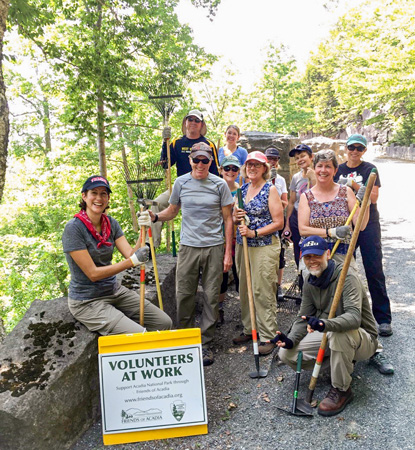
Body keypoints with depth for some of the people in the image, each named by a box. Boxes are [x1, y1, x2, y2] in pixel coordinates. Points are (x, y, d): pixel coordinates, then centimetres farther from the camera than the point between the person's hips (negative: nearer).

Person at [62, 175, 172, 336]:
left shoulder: (111, 223, 2)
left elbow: (131, 255, -8)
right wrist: (132, 261, -28)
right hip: (87, 301, -6)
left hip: (115, 291, 7)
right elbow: (93, 273, -20)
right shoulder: (74, 228, -18)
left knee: (165, 323, 1)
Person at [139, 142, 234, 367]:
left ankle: (205, 344, 18)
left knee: (211, 297, 4)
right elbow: (172, 211, 16)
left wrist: (228, 252, 0)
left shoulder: (219, 184, 1)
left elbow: (227, 219, 3)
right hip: (188, 247, 1)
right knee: (184, 296, 5)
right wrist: (155, 217, -5)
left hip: (214, 247, -1)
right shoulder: (181, 182, 5)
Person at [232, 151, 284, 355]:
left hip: (265, 246, -6)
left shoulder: (270, 189, -4)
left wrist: (254, 233, -17)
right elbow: (234, 217, 21)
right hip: (242, 245, 6)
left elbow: (278, 222, -9)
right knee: (245, 290, 11)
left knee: (263, 292, -5)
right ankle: (249, 329, 26)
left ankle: (267, 336, 6)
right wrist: (236, 217, -3)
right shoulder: (242, 189, 13)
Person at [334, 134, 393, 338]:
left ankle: (384, 319, 6)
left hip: (368, 225, -3)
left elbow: (373, 197, -10)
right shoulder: (338, 170, 9)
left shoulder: (370, 169, 1)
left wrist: (353, 184, -20)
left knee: (374, 271, -3)